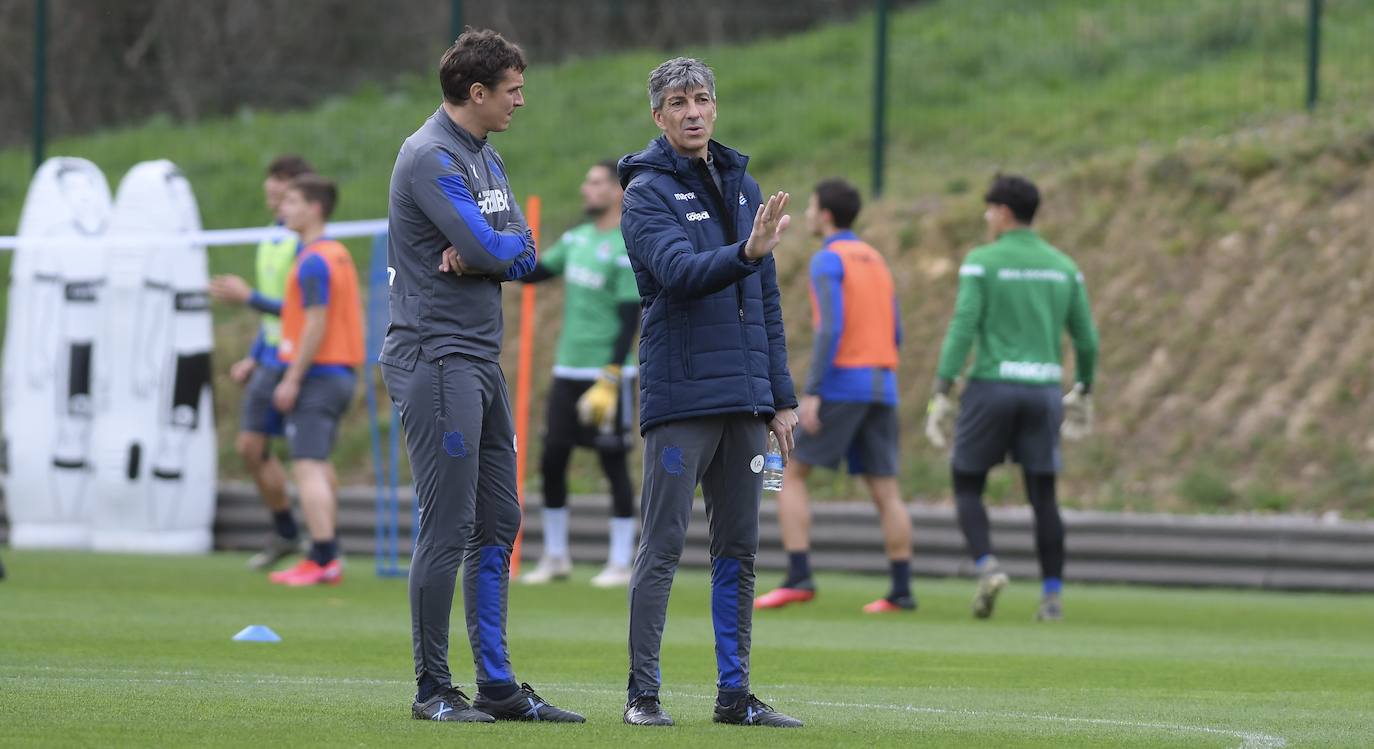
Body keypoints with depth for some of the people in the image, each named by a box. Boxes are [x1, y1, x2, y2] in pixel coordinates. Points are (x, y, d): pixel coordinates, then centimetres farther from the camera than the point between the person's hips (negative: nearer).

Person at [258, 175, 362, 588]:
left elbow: (317, 325, -19)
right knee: (319, 465, 15)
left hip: (315, 377, -10)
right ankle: (325, 557, 16)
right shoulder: (340, 254, 15)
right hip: (342, 372, 10)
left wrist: (292, 379, -18)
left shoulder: (313, 262, -14)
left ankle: (323, 560, -16)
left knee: (308, 467, -11)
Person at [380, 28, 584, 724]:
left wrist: (481, 252, -11)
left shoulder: (485, 158, 17)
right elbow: (489, 250, -20)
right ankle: (433, 689, -3)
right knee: (449, 528, -9)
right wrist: (499, 249, 1)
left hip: (481, 361, 10)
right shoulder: (431, 158, -13)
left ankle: (497, 685, 14)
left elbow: (521, 250, 8)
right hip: (436, 360, -10)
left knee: (497, 525, 10)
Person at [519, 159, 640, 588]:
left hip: (607, 375, -7)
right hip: (567, 371, 7)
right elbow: (533, 273, 18)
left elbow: (630, 320, -15)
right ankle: (555, 557, 16)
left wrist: (610, 380, -20)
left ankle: (620, 563, 4)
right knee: (552, 460, 6)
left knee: (614, 464, -2)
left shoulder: (626, 250, -12)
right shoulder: (577, 239, 11)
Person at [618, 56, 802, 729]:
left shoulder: (743, 187, 14)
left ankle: (734, 693, 12)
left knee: (738, 549, 7)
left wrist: (782, 396, 14)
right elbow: (680, 272, -21)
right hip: (679, 395, -6)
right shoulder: (648, 192, -4)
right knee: (662, 547, -4)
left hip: (744, 396, 6)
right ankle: (643, 692, 0)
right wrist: (746, 252, -38)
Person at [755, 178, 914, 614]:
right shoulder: (876, 262, 18)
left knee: (790, 475, 1)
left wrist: (812, 393, -21)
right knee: (885, 491, 6)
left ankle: (799, 578, -10)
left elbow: (831, 328, -18)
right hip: (882, 387, 7)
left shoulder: (828, 260, -7)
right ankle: (901, 591, 0)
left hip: (840, 383, -7)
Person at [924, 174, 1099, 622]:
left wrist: (941, 395, -13)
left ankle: (987, 568, -15)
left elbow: (962, 328, -13)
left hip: (992, 388, -4)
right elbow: (1086, 339, 11)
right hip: (1042, 391, 4)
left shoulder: (982, 262, -5)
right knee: (1043, 497, 8)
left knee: (966, 486, 8)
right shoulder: (1063, 267, 10)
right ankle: (1052, 597, -1)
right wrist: (1083, 393, 26)